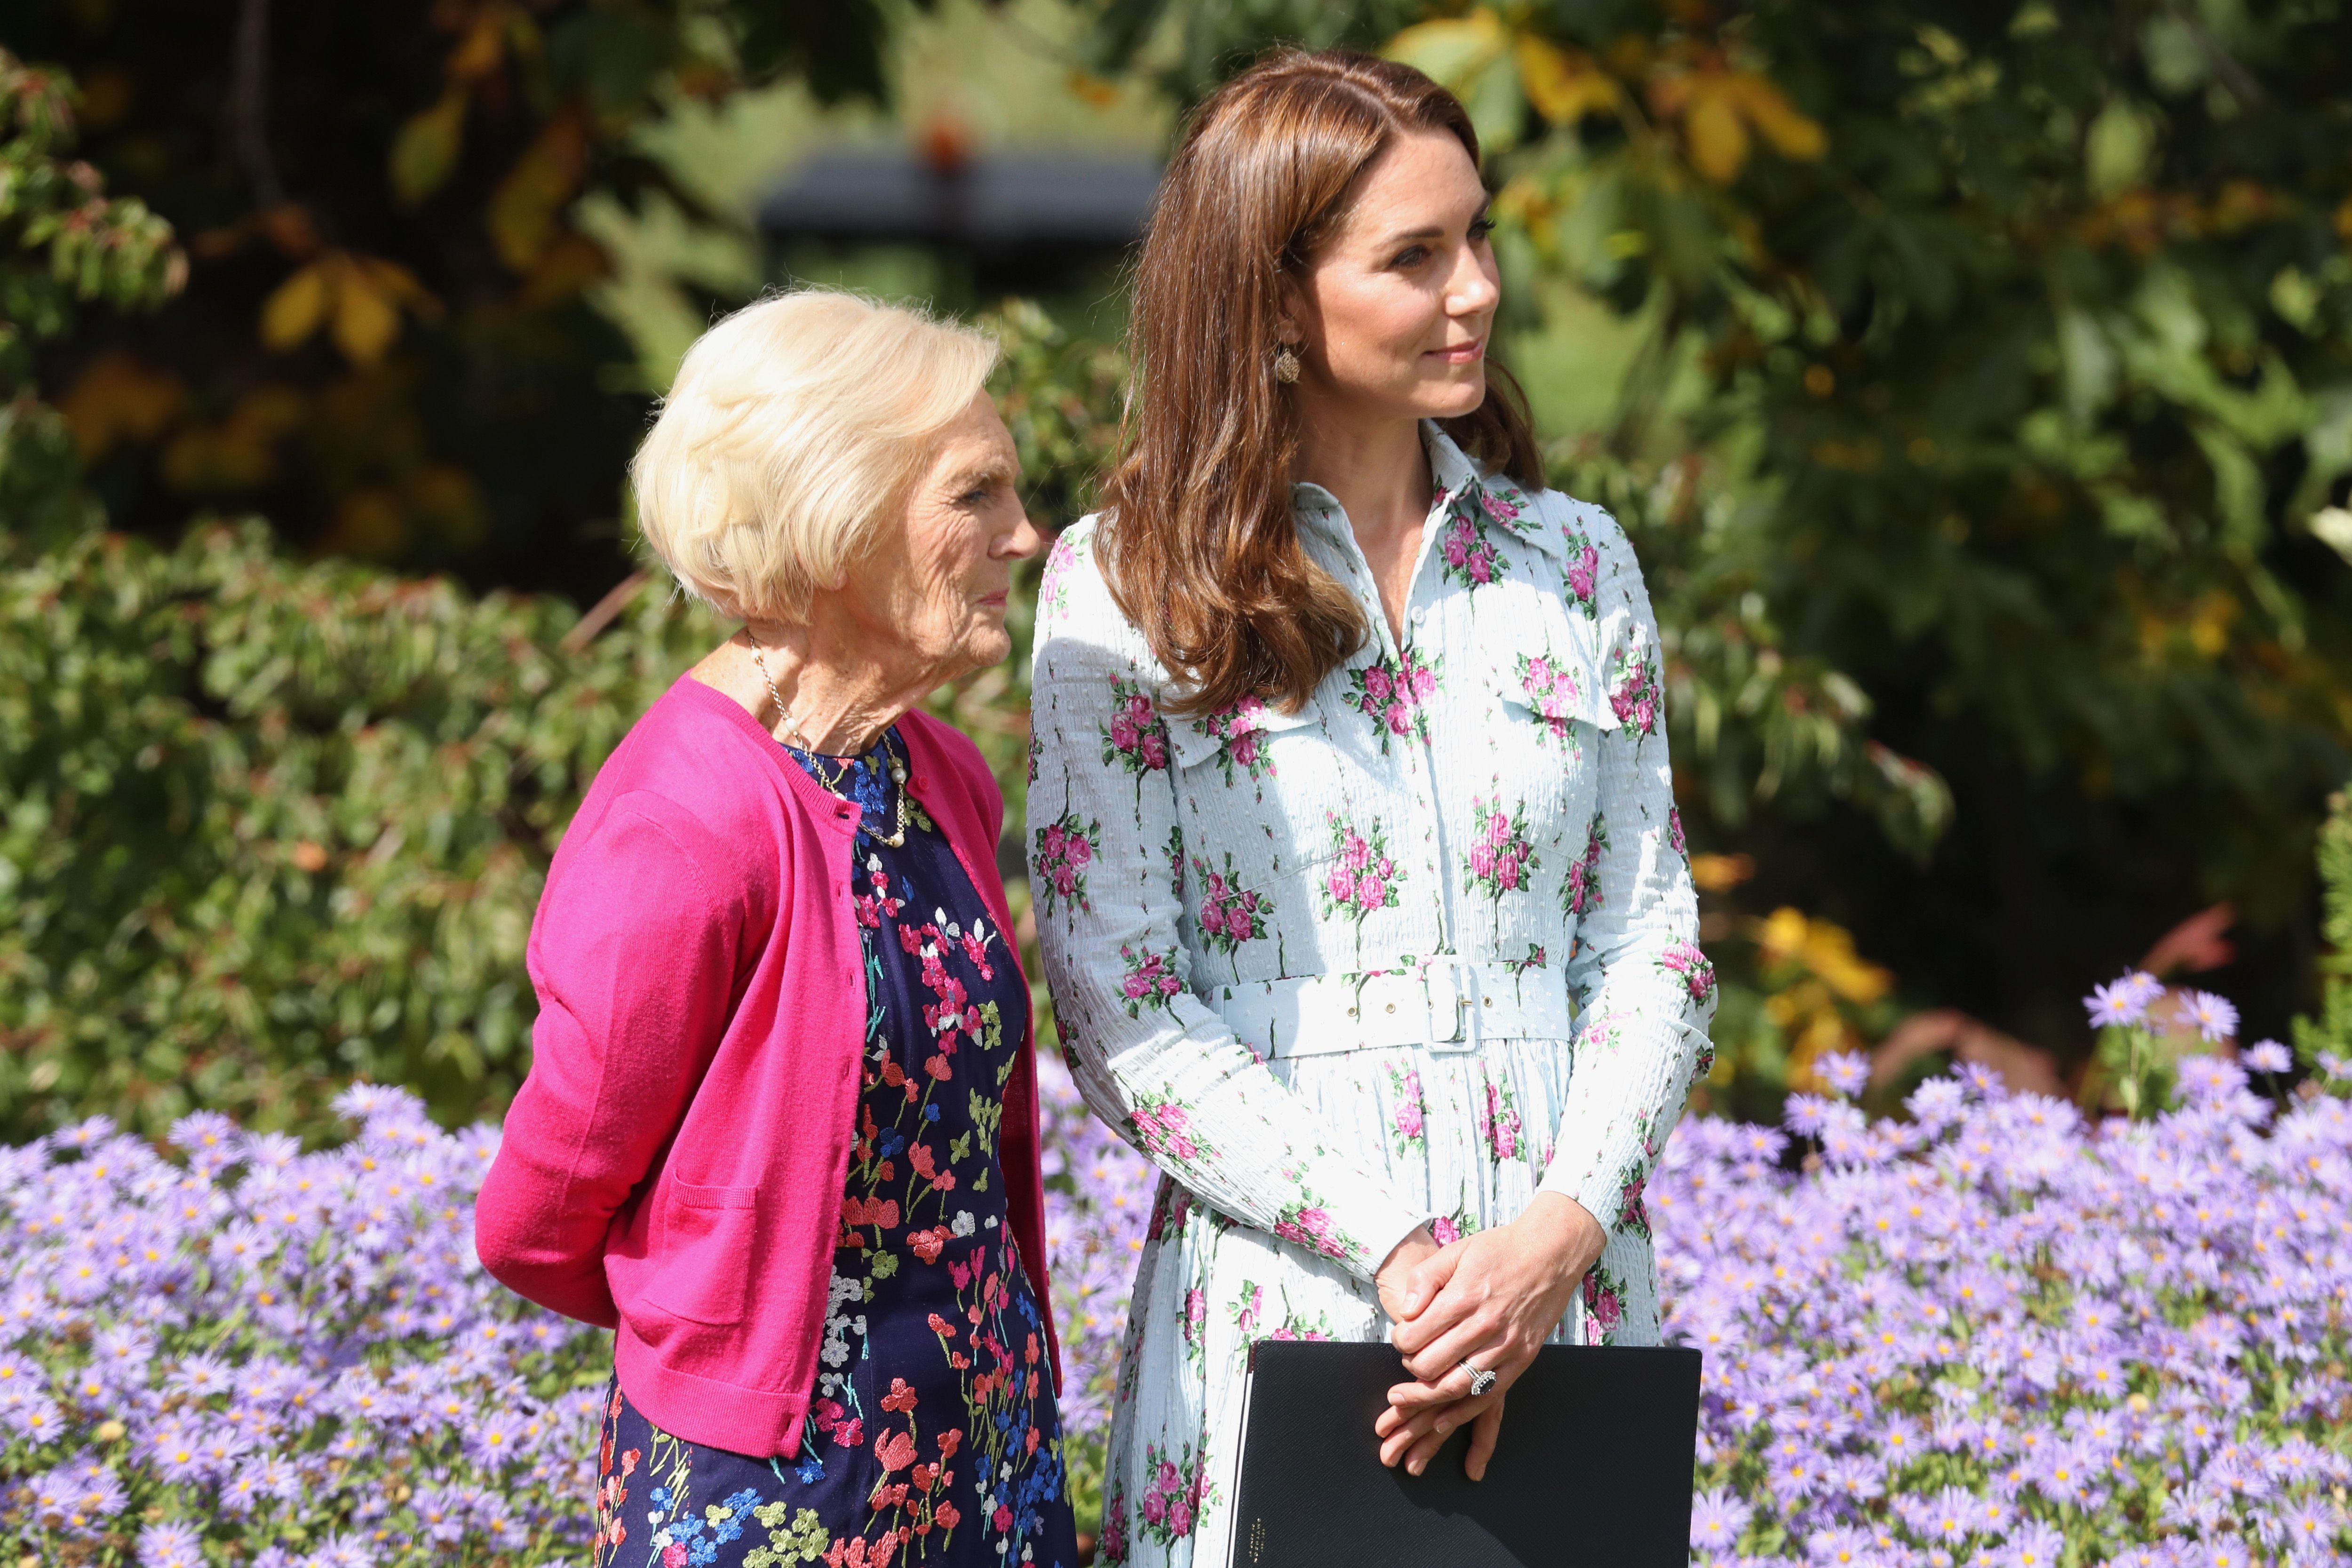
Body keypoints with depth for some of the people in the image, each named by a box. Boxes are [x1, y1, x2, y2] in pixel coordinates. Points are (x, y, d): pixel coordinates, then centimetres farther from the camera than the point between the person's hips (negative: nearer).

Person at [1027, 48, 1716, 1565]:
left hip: (1559, 1281, 3)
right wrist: (1395, 1253, -16)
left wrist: (1559, 1234, -11)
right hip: (1280, 1289, -3)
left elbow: (1653, 947, 6)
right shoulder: (1126, 587, -1)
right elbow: (1124, 1015, -7)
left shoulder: (1578, 565, 9)